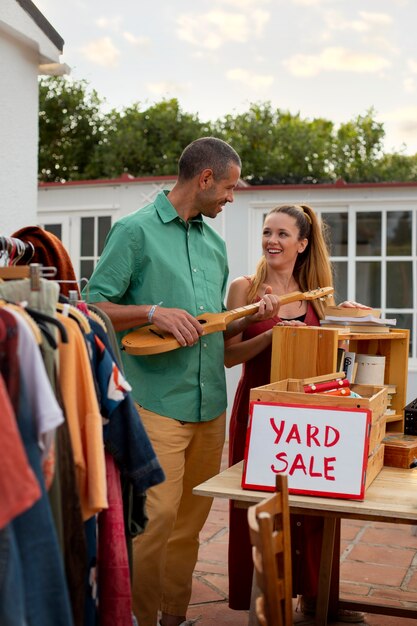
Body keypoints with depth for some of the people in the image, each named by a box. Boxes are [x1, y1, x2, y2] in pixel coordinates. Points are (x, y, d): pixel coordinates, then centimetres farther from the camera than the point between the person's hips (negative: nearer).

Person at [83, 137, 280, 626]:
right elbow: (93, 308, -7)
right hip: (156, 402, -7)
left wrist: (252, 317, 5)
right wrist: (153, 313, -20)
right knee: (156, 517, -8)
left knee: (191, 518, 12)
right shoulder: (135, 230, -4)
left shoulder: (215, 243, 17)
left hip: (210, 404, 7)